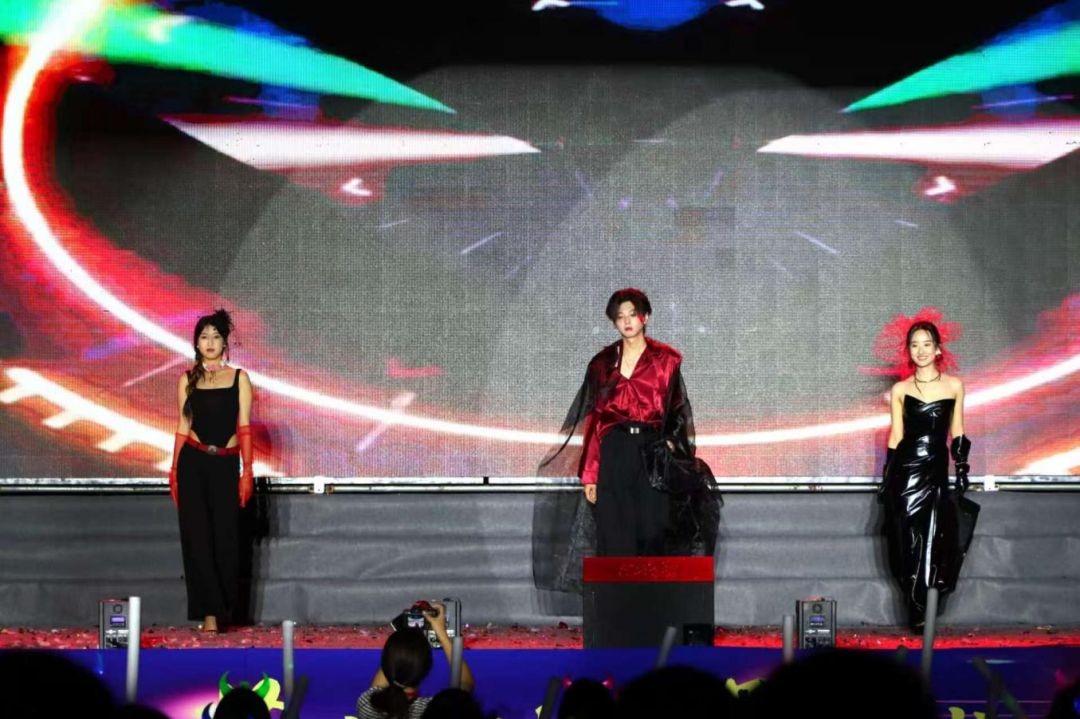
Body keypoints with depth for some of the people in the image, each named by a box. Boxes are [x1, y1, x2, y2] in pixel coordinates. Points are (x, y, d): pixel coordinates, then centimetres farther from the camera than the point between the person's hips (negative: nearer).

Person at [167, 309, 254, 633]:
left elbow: (244, 427, 3)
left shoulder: (239, 378, 6)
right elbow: (182, 426, 10)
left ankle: (225, 609, 13)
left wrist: (248, 470, -3)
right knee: (197, 535, -6)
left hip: (226, 465, -1)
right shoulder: (187, 380, 9)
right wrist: (174, 470, 6)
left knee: (226, 538, -1)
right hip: (193, 462, 1)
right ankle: (209, 613, -6)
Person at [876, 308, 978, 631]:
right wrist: (886, 480, 5)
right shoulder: (900, 390, 3)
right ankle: (916, 612, 11)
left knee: (932, 542, -3)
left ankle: (922, 612, 6)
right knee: (910, 542, 2)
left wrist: (962, 474, 6)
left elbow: (957, 435, 8)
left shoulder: (954, 386, 3)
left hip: (937, 471, 0)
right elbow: (895, 437, 6)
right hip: (907, 471, 0)